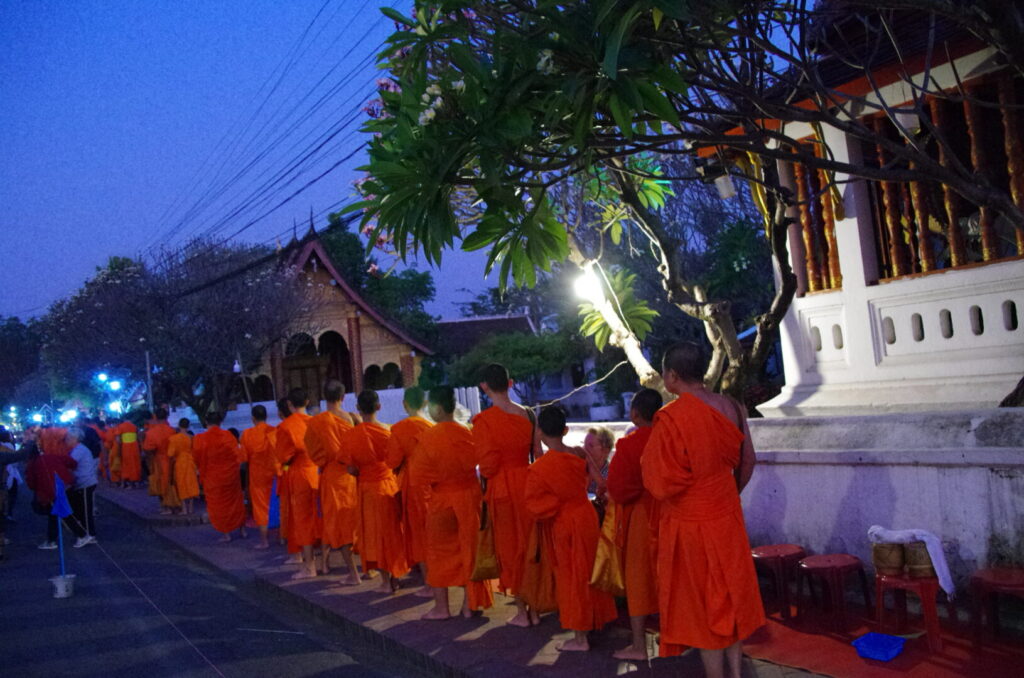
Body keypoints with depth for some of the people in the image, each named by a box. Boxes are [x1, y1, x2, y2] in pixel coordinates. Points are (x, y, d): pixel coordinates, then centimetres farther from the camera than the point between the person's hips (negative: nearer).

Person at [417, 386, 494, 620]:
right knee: (469, 550, 12)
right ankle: (469, 605, 17)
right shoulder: (467, 434, -6)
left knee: (439, 551, 11)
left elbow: (422, 474, -8)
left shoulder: (427, 436, -13)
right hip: (469, 495, 3)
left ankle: (441, 607, 16)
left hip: (441, 499, -3)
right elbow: (476, 462, 2)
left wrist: (423, 498, 8)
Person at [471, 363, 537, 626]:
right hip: (527, 483, 4)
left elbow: (488, 464, -14)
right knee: (530, 545, 14)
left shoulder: (483, 420, -14)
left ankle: (521, 611, 15)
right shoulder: (527, 414, 0)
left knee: (510, 548, 8)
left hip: (501, 487, -4)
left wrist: (484, 475, 7)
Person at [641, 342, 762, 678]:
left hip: (690, 524, -6)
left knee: (703, 605, 8)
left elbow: (660, 484, -21)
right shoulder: (729, 407, -4)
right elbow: (746, 461, 8)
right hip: (728, 515, 6)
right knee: (730, 597, 19)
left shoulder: (670, 418, -24)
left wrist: (647, 460, -3)